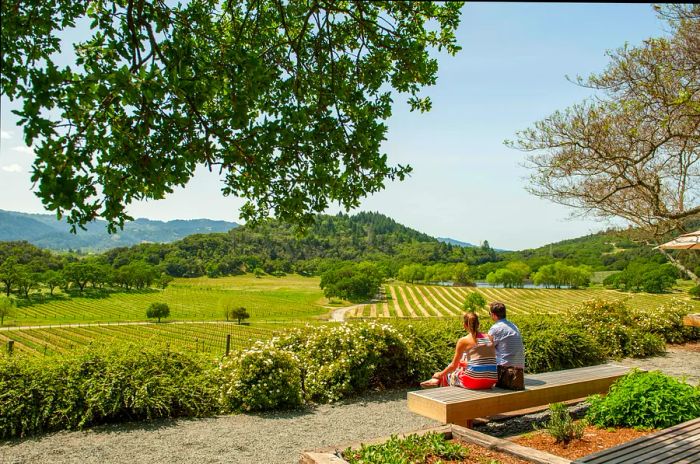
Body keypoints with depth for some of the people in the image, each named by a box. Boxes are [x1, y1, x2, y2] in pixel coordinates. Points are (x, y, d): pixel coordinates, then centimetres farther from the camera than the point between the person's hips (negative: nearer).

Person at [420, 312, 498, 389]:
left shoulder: (463, 341, -4)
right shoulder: (489, 338, 8)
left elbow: (454, 365, 3)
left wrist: (440, 374, 19)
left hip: (474, 381, -5)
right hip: (491, 382, 5)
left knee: (448, 375, 23)